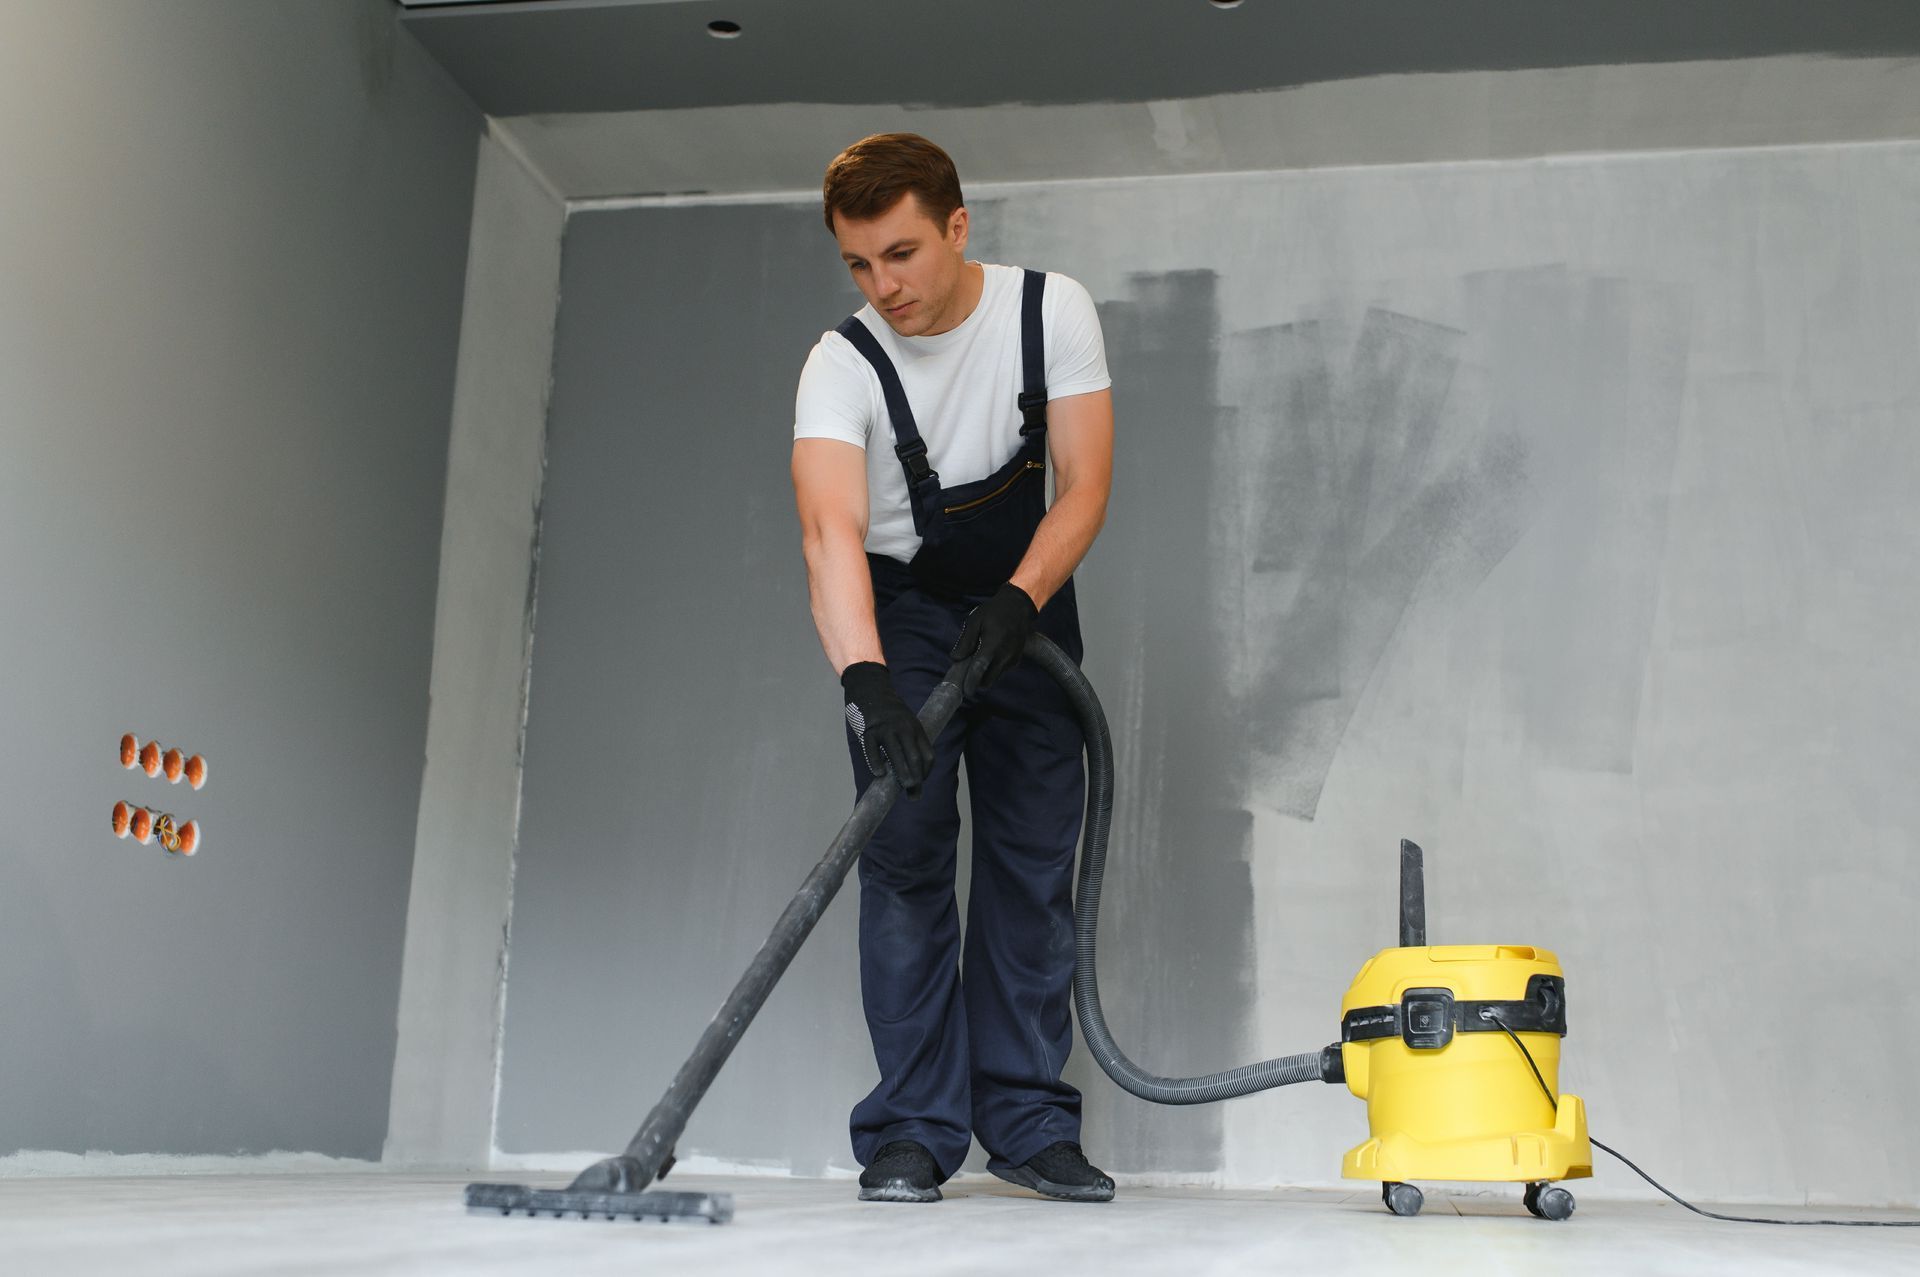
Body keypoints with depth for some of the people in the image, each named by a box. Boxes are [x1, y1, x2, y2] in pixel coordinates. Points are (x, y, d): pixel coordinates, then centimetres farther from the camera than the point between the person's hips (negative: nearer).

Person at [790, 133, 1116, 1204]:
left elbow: (1085, 487, -17)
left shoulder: (1054, 311, -15)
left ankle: (1029, 1123, 7)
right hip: (902, 613, -1)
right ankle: (914, 1133, -2)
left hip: (1027, 604, 2)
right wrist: (866, 680, -51)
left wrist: (1016, 604, -33)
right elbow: (832, 532, -36)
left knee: (1037, 863, 0)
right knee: (907, 860, -8)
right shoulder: (842, 366, -21)